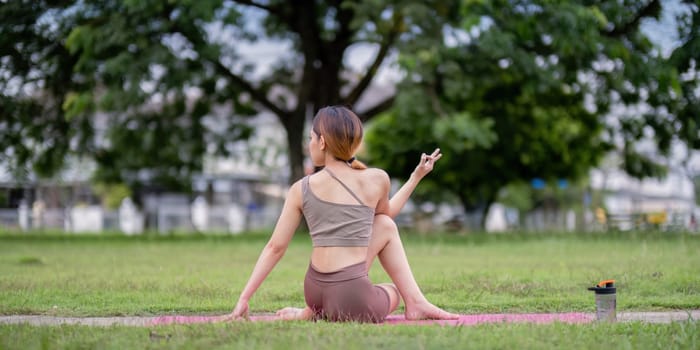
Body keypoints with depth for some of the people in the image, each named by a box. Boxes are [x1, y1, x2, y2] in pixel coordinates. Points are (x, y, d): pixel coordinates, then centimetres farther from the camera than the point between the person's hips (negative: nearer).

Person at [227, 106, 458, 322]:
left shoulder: (301, 189, 2)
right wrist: (417, 176, 31)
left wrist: (244, 298, 7)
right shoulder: (376, 180, -3)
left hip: (315, 292, 2)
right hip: (352, 302, -2)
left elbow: (275, 248, 2)